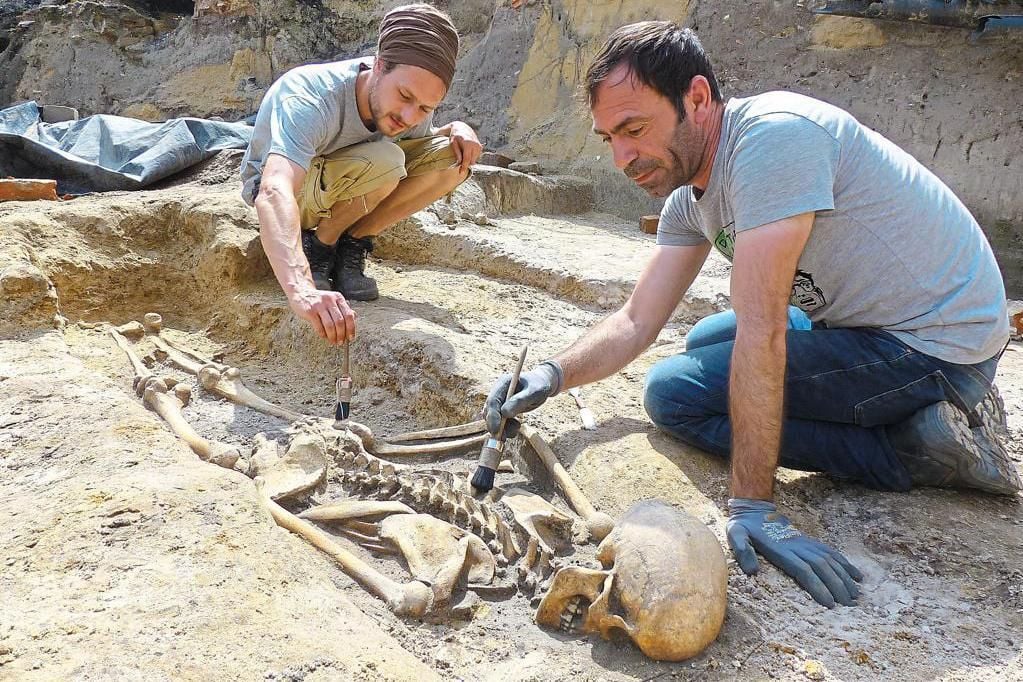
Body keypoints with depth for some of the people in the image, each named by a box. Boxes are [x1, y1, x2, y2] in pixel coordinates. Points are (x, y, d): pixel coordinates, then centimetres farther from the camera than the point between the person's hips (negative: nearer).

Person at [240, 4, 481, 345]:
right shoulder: (310, 101, -37)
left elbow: (423, 138, 7)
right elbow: (274, 194, -54)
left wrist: (456, 128, -18)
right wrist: (300, 289, -70)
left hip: (342, 185, 6)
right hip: (290, 189, -6)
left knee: (451, 155, -15)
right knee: (383, 162, -36)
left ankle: (351, 247, -8)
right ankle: (318, 248, -11)